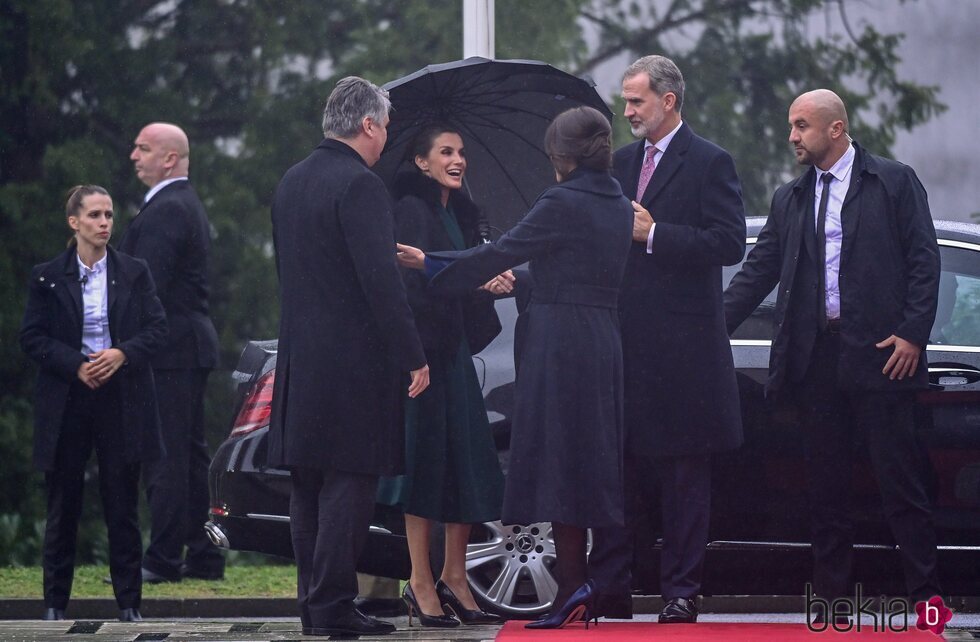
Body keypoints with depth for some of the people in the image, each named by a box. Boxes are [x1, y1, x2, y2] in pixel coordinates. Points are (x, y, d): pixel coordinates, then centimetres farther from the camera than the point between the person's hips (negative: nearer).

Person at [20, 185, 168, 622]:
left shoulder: (134, 273, 6)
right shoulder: (47, 277, 2)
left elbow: (158, 327, 3)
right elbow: (32, 336, -1)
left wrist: (123, 354, -15)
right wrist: (76, 366, -14)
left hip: (122, 401, 1)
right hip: (67, 400, -1)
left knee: (123, 505, 1)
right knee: (63, 506, 4)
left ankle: (128, 602, 6)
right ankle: (55, 602, 11)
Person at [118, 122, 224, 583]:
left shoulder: (166, 211, -15)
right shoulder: (186, 205, 19)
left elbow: (147, 285, -21)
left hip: (169, 352, -11)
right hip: (190, 346, 11)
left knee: (164, 456, -8)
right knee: (190, 454, 12)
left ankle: (163, 559, -8)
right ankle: (202, 556, 15)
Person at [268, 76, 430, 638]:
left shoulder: (292, 182, 13)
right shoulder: (360, 186, -15)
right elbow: (381, 280, -19)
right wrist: (413, 356, -16)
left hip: (300, 358, 9)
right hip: (354, 357, -9)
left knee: (310, 485, 11)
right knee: (350, 483, -6)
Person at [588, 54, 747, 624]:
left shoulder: (709, 163, -5)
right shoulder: (623, 162, 16)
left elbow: (729, 244, -14)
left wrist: (653, 233, -16)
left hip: (683, 344, -6)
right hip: (625, 340, 6)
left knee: (686, 473, 0)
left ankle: (682, 591, 5)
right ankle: (611, 589, 10)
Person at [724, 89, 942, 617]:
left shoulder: (894, 183, 2)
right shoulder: (790, 198, 15)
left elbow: (923, 261, -2)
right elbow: (759, 271, 13)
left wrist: (911, 334, -11)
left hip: (878, 353, -4)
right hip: (815, 356, 5)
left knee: (900, 477, -4)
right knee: (824, 483, 6)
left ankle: (925, 593, -1)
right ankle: (831, 598, 11)